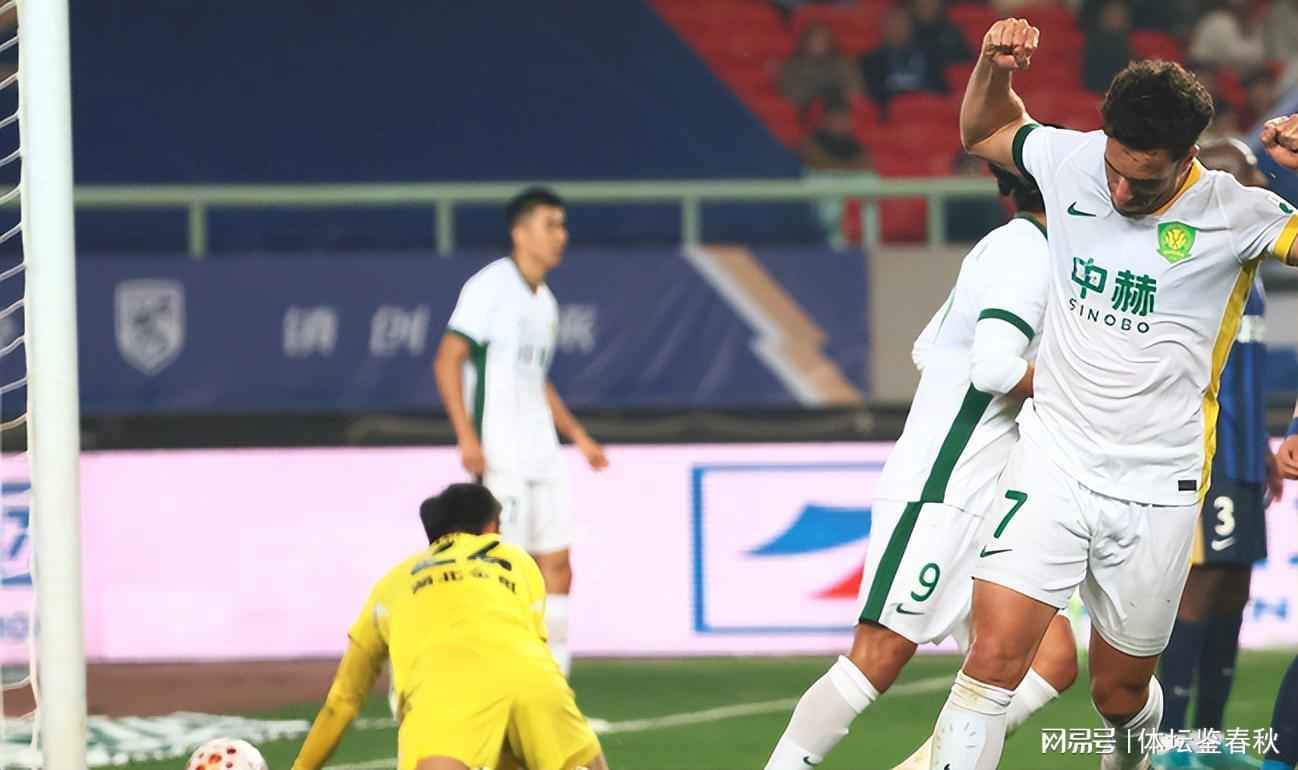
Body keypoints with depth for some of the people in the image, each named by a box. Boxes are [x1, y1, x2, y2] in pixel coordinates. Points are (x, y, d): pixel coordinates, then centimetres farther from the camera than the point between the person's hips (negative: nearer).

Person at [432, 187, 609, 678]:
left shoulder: (545, 302, 17)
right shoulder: (491, 286, -8)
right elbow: (447, 360, -12)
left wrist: (577, 435, 24)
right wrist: (467, 436, -20)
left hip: (541, 458, 8)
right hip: (498, 456, -8)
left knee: (556, 570, 5)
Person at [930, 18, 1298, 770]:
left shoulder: (1232, 214, -11)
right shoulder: (1072, 160, -3)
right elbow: (983, 131, 18)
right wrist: (995, 63, -1)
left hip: (1157, 493, -1)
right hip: (1053, 462, 1)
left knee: (1120, 693, 14)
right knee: (994, 657, -17)